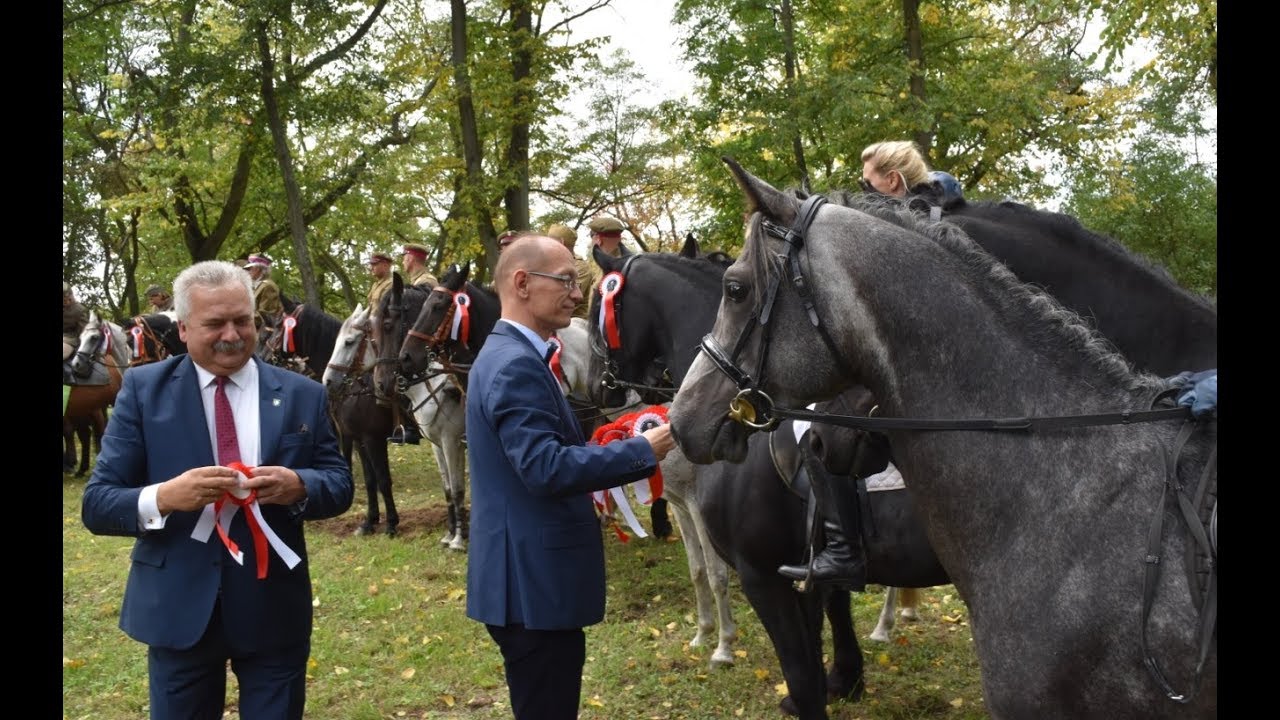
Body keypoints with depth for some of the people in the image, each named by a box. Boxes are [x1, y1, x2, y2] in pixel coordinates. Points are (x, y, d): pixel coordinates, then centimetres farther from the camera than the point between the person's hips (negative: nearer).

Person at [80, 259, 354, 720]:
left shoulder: (302, 395, 0)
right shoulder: (144, 389, -3)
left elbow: (340, 485, 2)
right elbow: (95, 504, -6)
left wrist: (298, 486, -22)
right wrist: (163, 497, -27)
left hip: (274, 607, 1)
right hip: (179, 608, 0)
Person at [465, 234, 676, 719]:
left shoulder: (508, 354, 13)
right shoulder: (516, 364, -20)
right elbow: (546, 469, -29)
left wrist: (623, 452, 10)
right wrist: (642, 450, -21)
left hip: (530, 575, 11)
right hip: (534, 582, -11)